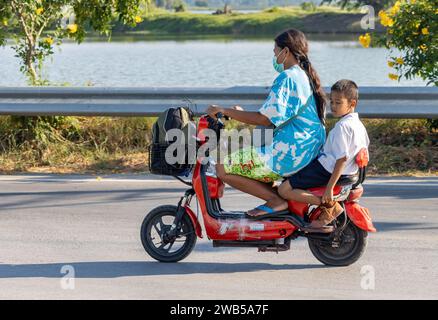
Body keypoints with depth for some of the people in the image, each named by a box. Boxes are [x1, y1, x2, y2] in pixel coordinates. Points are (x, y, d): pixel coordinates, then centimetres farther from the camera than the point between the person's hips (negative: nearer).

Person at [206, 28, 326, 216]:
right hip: (307, 151, 10)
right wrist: (241, 113, 26)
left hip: (288, 155, -10)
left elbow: (265, 119, -20)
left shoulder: (287, 78, -15)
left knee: (223, 168, -10)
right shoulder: (306, 76, 16)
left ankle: (275, 200, -9)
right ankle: (281, 195, 13)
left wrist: (226, 111, -14)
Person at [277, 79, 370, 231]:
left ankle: (329, 205, -17)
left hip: (326, 169, -10)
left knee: (284, 190, -14)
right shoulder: (359, 124, 9)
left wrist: (329, 188, -27)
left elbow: (342, 159, -25)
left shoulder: (342, 127, -20)